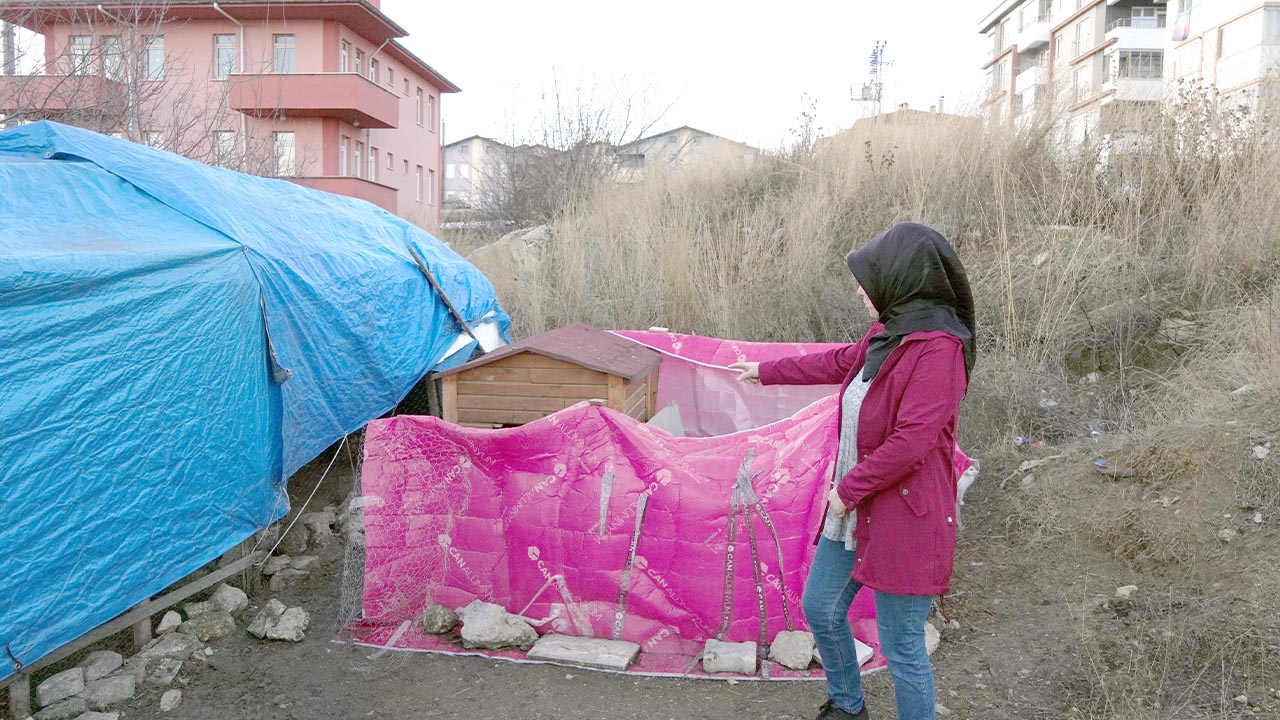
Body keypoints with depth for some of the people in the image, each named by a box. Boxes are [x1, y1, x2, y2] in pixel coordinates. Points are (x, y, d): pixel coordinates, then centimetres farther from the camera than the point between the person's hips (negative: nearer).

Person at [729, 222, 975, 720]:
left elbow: (910, 442, -28)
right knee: (820, 608, 21)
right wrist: (765, 372, 33)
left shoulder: (938, 349, -24)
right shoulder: (887, 335, 3)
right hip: (853, 511, 9)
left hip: (904, 521, -9)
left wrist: (849, 490, -17)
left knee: (902, 648, 3)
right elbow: (837, 363, 22)